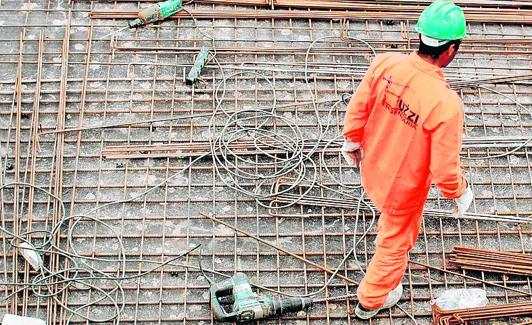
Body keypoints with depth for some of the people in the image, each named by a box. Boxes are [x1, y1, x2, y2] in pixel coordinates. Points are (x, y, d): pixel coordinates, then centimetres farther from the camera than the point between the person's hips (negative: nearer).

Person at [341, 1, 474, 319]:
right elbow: (444, 167, -27)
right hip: (404, 187, -4)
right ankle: (372, 300, 49)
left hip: (373, 168, 4)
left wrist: (352, 141, 13)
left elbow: (358, 107, -7)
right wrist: (461, 193, -5)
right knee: (395, 242, 24)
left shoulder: (385, 63, -23)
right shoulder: (446, 104, -37)